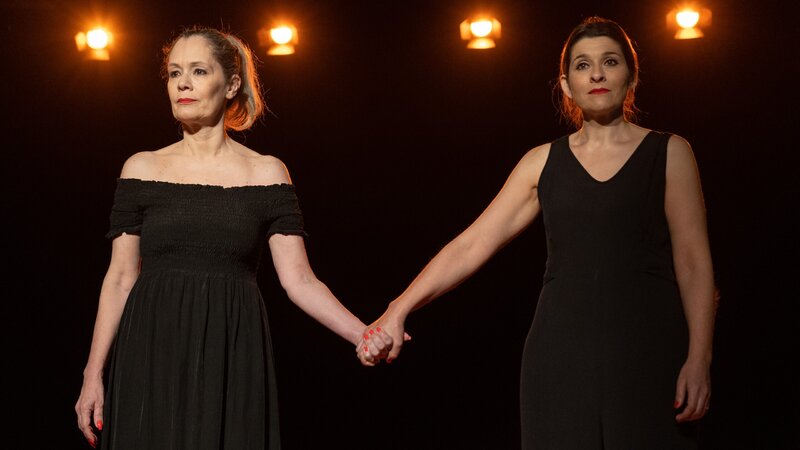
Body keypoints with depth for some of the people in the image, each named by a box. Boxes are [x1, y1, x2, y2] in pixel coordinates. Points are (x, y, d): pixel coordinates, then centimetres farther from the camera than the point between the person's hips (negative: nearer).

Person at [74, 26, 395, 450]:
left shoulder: (266, 173, 3)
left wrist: (365, 335, -16)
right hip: (152, 362, 1)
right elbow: (120, 278, 6)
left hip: (232, 362, 0)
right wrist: (93, 374, 1)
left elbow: (299, 280, -2)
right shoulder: (142, 169, 6)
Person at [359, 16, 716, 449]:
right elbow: (470, 246, 8)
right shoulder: (543, 162, 11)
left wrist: (698, 357, -10)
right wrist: (398, 310, 0)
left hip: (647, 351, -2)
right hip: (560, 354, 2)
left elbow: (693, 262, -1)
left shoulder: (669, 153, 5)